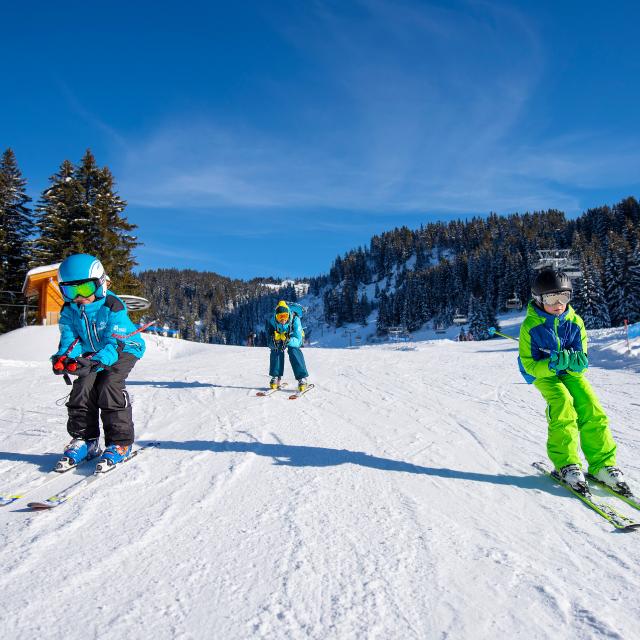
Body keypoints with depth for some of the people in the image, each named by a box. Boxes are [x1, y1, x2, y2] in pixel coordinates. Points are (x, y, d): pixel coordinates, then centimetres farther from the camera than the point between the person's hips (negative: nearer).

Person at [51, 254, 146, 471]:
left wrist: (96, 361, -49)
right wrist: (63, 358, -35)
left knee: (109, 386, -25)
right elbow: (70, 339, -11)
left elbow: (115, 343, -31)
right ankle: (84, 440, 2)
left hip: (124, 350, -6)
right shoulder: (69, 310, -8)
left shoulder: (113, 307, -27)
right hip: (92, 354, 6)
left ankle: (120, 443, -17)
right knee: (83, 387, -14)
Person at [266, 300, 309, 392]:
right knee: (276, 350, -24)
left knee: (293, 351, -27)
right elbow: (270, 342, -26)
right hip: (278, 336, 2)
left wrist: (288, 340, -54)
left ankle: (302, 378, -25)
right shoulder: (272, 321, -28)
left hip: (293, 338, -2)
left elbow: (297, 340, -35)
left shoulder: (295, 320, -34)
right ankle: (276, 377, -12)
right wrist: (275, 340, -48)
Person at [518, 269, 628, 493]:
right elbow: (530, 365, -15)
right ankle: (566, 464, -22)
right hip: (543, 373, -4)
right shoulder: (530, 326, -16)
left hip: (570, 372, 4)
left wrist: (574, 361, -30)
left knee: (591, 408, -17)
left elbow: (582, 361, -5)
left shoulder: (575, 321, -7)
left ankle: (602, 463, -9)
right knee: (563, 403, -28)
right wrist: (553, 363, -33)